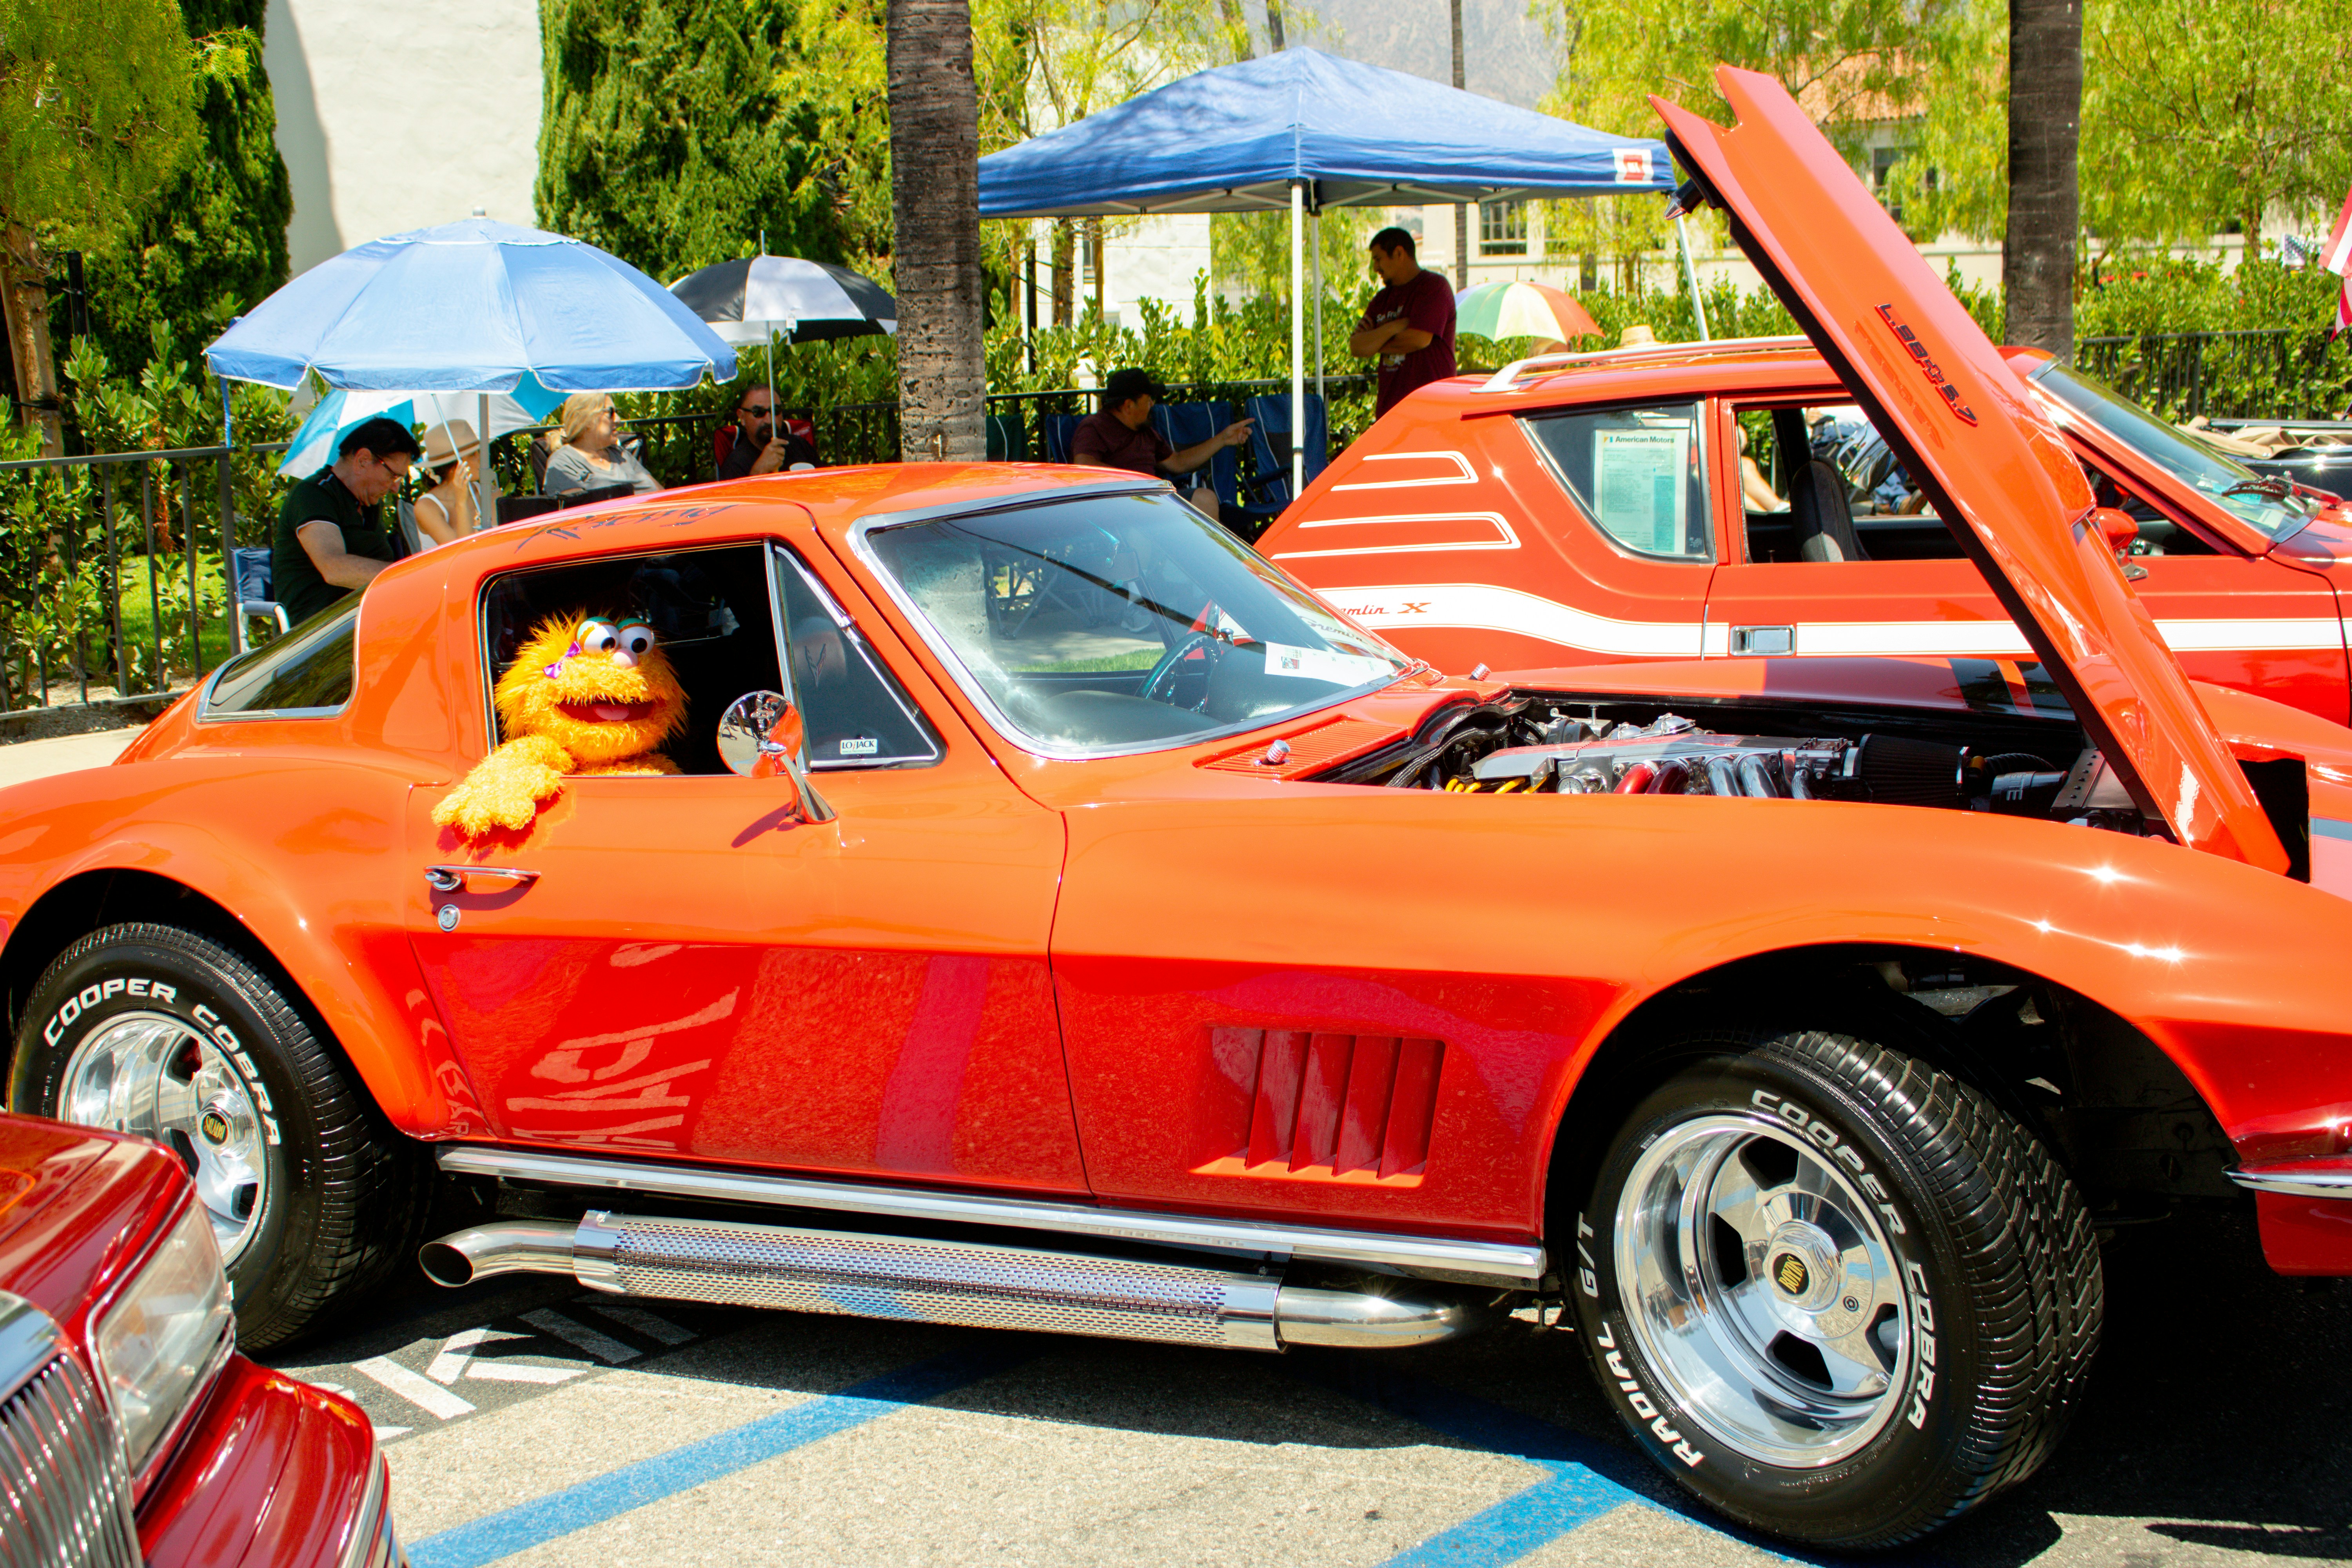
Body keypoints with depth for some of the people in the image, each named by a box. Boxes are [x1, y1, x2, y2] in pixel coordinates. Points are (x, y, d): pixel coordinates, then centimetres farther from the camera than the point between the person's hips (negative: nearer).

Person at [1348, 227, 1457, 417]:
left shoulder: (1434, 286, -1)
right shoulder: (1382, 299, 20)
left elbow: (1419, 339, -14)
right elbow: (1356, 346, 8)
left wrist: (1375, 344, 1)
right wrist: (1391, 328, -9)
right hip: (1389, 407, 6)